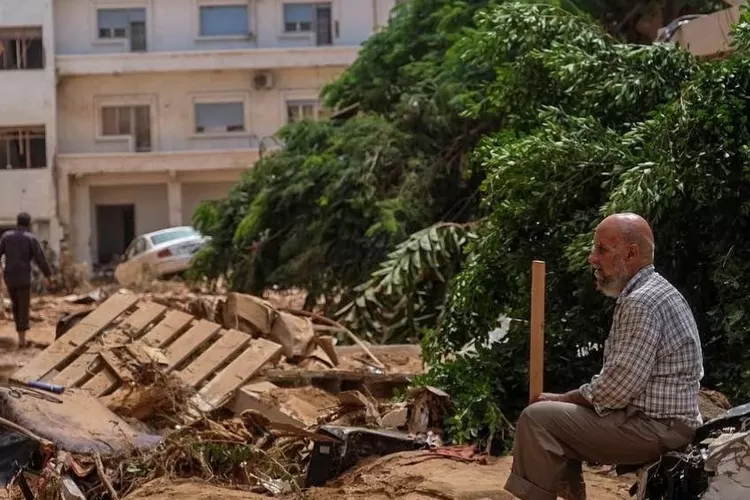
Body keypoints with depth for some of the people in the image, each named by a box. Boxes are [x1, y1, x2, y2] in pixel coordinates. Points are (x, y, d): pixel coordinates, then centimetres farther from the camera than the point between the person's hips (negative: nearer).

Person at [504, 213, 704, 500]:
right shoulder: (652, 292, 14)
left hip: (656, 428, -11)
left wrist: (563, 399, -8)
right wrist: (567, 399, 9)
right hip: (660, 417, 11)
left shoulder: (641, 303, -20)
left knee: (538, 418, -15)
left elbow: (616, 389, -23)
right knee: (558, 414, 23)